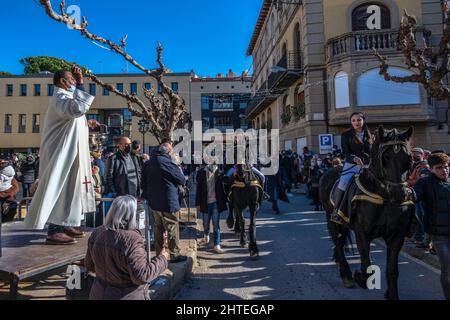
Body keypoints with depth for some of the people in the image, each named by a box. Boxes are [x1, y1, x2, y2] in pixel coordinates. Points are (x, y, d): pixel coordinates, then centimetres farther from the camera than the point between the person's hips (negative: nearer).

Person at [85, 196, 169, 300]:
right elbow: (142, 276, -26)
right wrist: (162, 259, -14)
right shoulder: (132, 240, -29)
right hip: (128, 296, -5)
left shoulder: (97, 233, -8)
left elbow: (89, 265, 5)